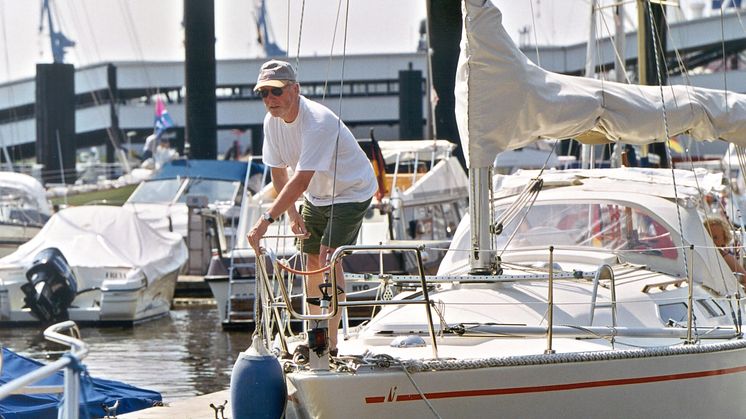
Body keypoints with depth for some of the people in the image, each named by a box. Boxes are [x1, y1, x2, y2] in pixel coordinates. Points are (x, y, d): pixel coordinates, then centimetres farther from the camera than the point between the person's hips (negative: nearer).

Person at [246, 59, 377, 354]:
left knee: (328, 259, -18)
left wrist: (267, 219, -45)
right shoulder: (272, 121, -11)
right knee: (312, 262, 10)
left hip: (351, 192, -8)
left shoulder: (319, 121, -35)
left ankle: (329, 343, -18)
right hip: (316, 196, 8)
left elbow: (301, 180, -41)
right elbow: (278, 172, 1)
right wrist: (291, 213, -9)